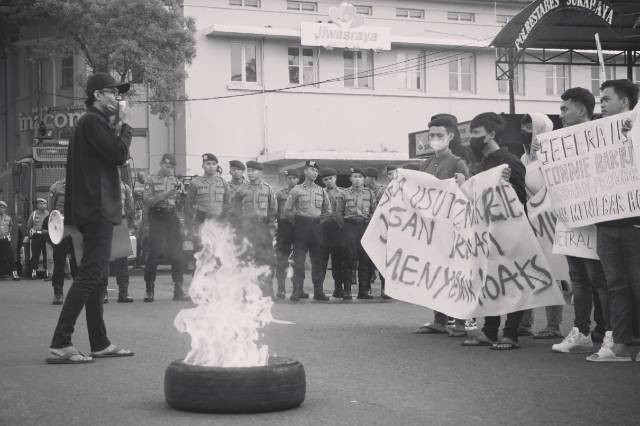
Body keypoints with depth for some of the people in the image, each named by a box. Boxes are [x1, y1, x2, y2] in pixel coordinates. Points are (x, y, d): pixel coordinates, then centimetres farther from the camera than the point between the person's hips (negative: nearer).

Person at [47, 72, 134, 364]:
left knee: (96, 278, 12)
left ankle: (100, 344, 18)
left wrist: (116, 130, 8)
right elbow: (119, 154, -16)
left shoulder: (92, 122, 22)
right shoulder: (92, 121, -10)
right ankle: (60, 345, -17)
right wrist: (125, 127, -3)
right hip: (97, 208, -11)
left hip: (95, 210, 11)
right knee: (90, 275, -14)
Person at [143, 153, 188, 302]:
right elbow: (147, 201, -8)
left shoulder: (176, 181, 13)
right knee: (154, 254, -4)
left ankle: (178, 290, 4)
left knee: (176, 254, 0)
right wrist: (165, 194, -16)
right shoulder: (151, 180, 3)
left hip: (173, 218, 3)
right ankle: (149, 290, 4)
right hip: (156, 219, -3)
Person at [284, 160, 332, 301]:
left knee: (317, 260, 4)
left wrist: (320, 221, 9)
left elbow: (328, 210, 19)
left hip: (317, 226, 3)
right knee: (299, 260, -5)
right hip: (301, 226, -3)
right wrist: (297, 222, 3)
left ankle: (318, 291, 7)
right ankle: (297, 291, -4)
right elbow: (287, 210, 1)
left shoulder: (321, 191, 11)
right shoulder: (296, 190, 1)